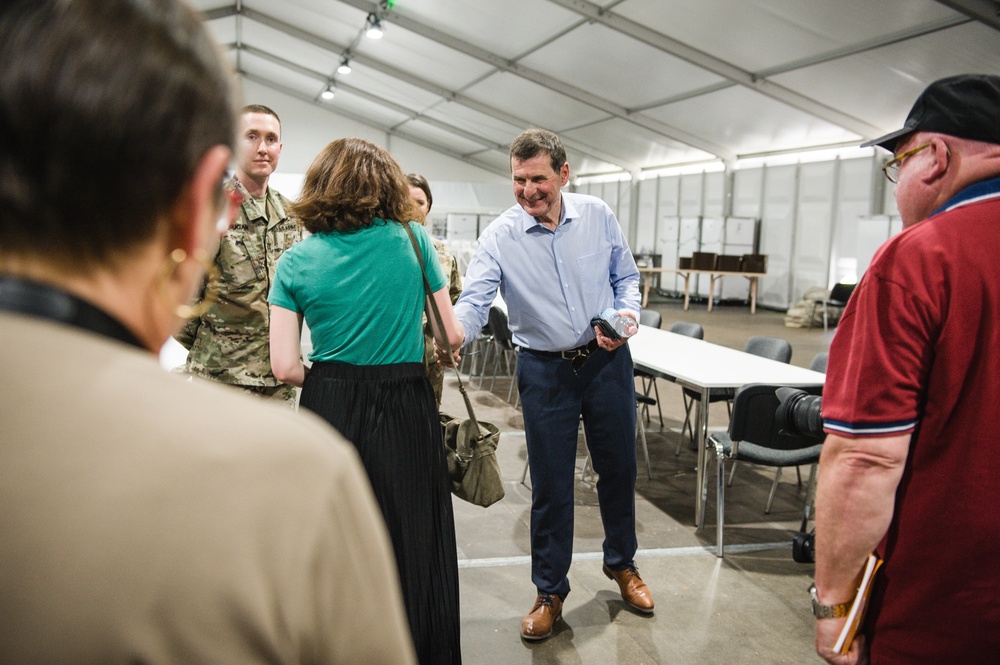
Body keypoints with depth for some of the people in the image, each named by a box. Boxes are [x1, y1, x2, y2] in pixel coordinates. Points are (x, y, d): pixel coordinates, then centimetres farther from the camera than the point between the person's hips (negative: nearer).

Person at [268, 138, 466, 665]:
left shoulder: (296, 261, -1)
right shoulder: (412, 239, -3)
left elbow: (285, 366, -6)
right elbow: (453, 335, 1)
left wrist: (327, 384, 12)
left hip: (330, 405, 1)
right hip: (406, 407, -1)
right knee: (412, 543, 12)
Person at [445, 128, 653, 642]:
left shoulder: (598, 216, -3)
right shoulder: (499, 237, -11)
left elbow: (626, 277, 7)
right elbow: (475, 300, -20)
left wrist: (626, 315, -13)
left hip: (606, 361, 2)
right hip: (544, 371, -2)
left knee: (618, 468, 15)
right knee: (550, 485, 6)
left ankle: (621, 562, 41)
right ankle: (550, 590, 25)